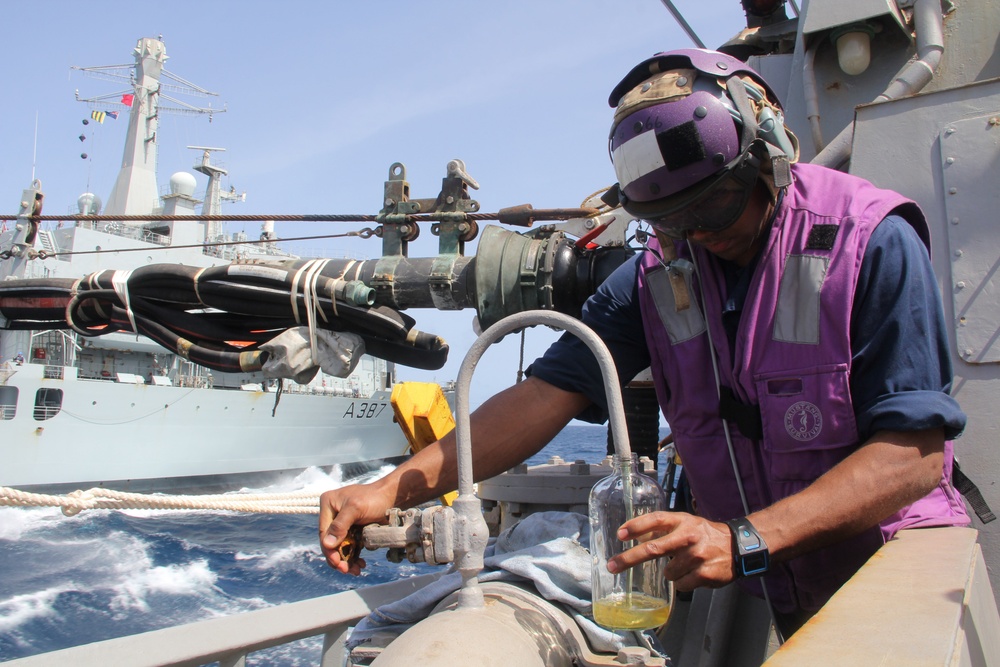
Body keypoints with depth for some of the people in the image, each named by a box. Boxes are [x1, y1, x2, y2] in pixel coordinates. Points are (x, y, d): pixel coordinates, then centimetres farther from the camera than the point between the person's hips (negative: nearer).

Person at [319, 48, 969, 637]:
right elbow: (549, 393, -10)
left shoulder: (871, 242, -14)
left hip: (890, 566, -2)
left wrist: (746, 540, -30)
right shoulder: (658, 276, -3)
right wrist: (391, 489, -20)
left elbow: (915, 451, -19)